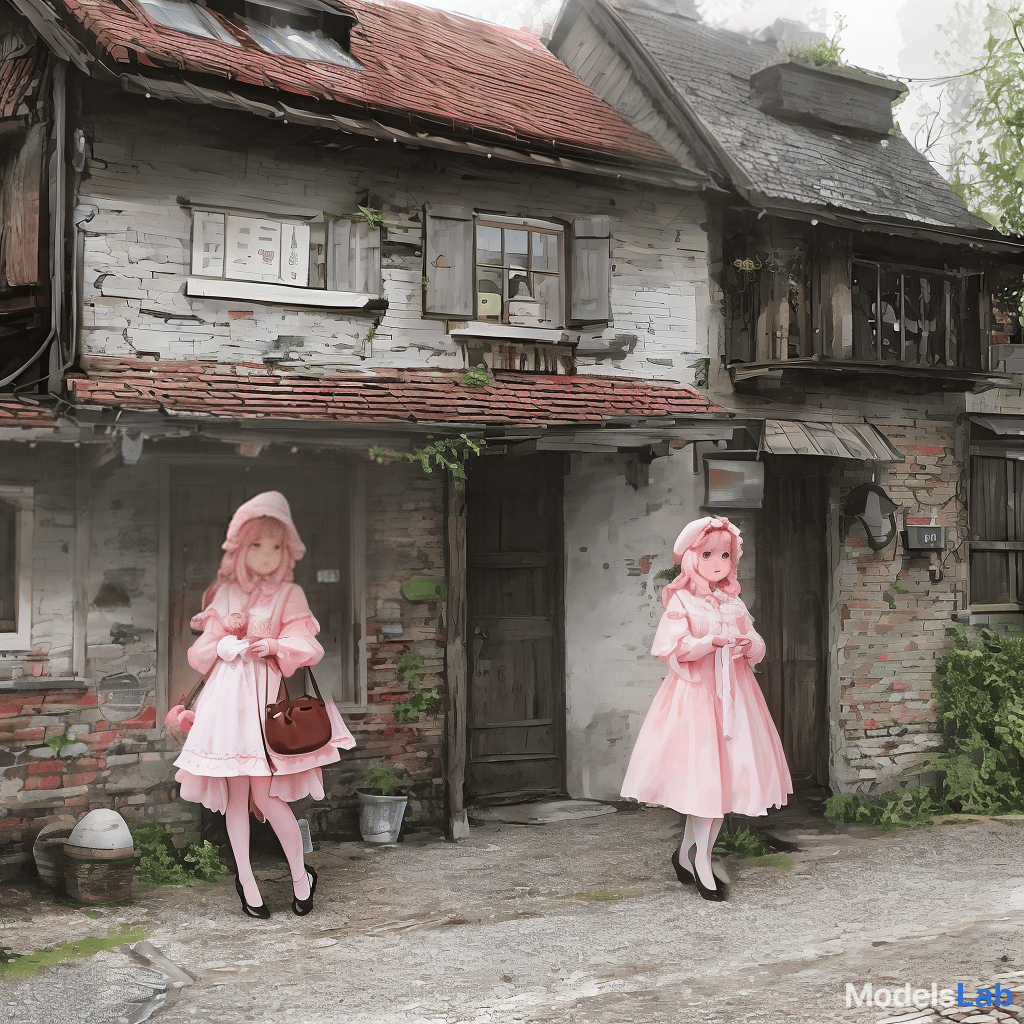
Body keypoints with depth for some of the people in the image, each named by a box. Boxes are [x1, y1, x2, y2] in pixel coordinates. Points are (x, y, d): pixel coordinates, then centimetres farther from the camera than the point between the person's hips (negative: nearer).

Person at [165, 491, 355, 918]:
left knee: (266, 794, -6)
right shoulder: (225, 594, 11)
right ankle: (246, 881, 16)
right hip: (228, 693, 3)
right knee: (236, 793, 3)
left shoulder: (290, 595, 4)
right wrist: (227, 637, -8)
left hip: (269, 694, -3)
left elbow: (305, 646, -5)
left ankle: (301, 875, 13)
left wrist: (273, 646, -23)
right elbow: (202, 651, 12)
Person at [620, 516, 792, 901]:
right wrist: (713, 642, -23)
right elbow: (672, 647, -13)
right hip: (695, 693, -5)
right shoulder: (682, 602, -2)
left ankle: (687, 853, 15)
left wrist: (749, 645, -9)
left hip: (733, 692, 6)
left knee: (728, 774, 3)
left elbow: (756, 645, 14)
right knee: (702, 772, -8)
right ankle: (700, 862, 1)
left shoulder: (734, 603, 14)